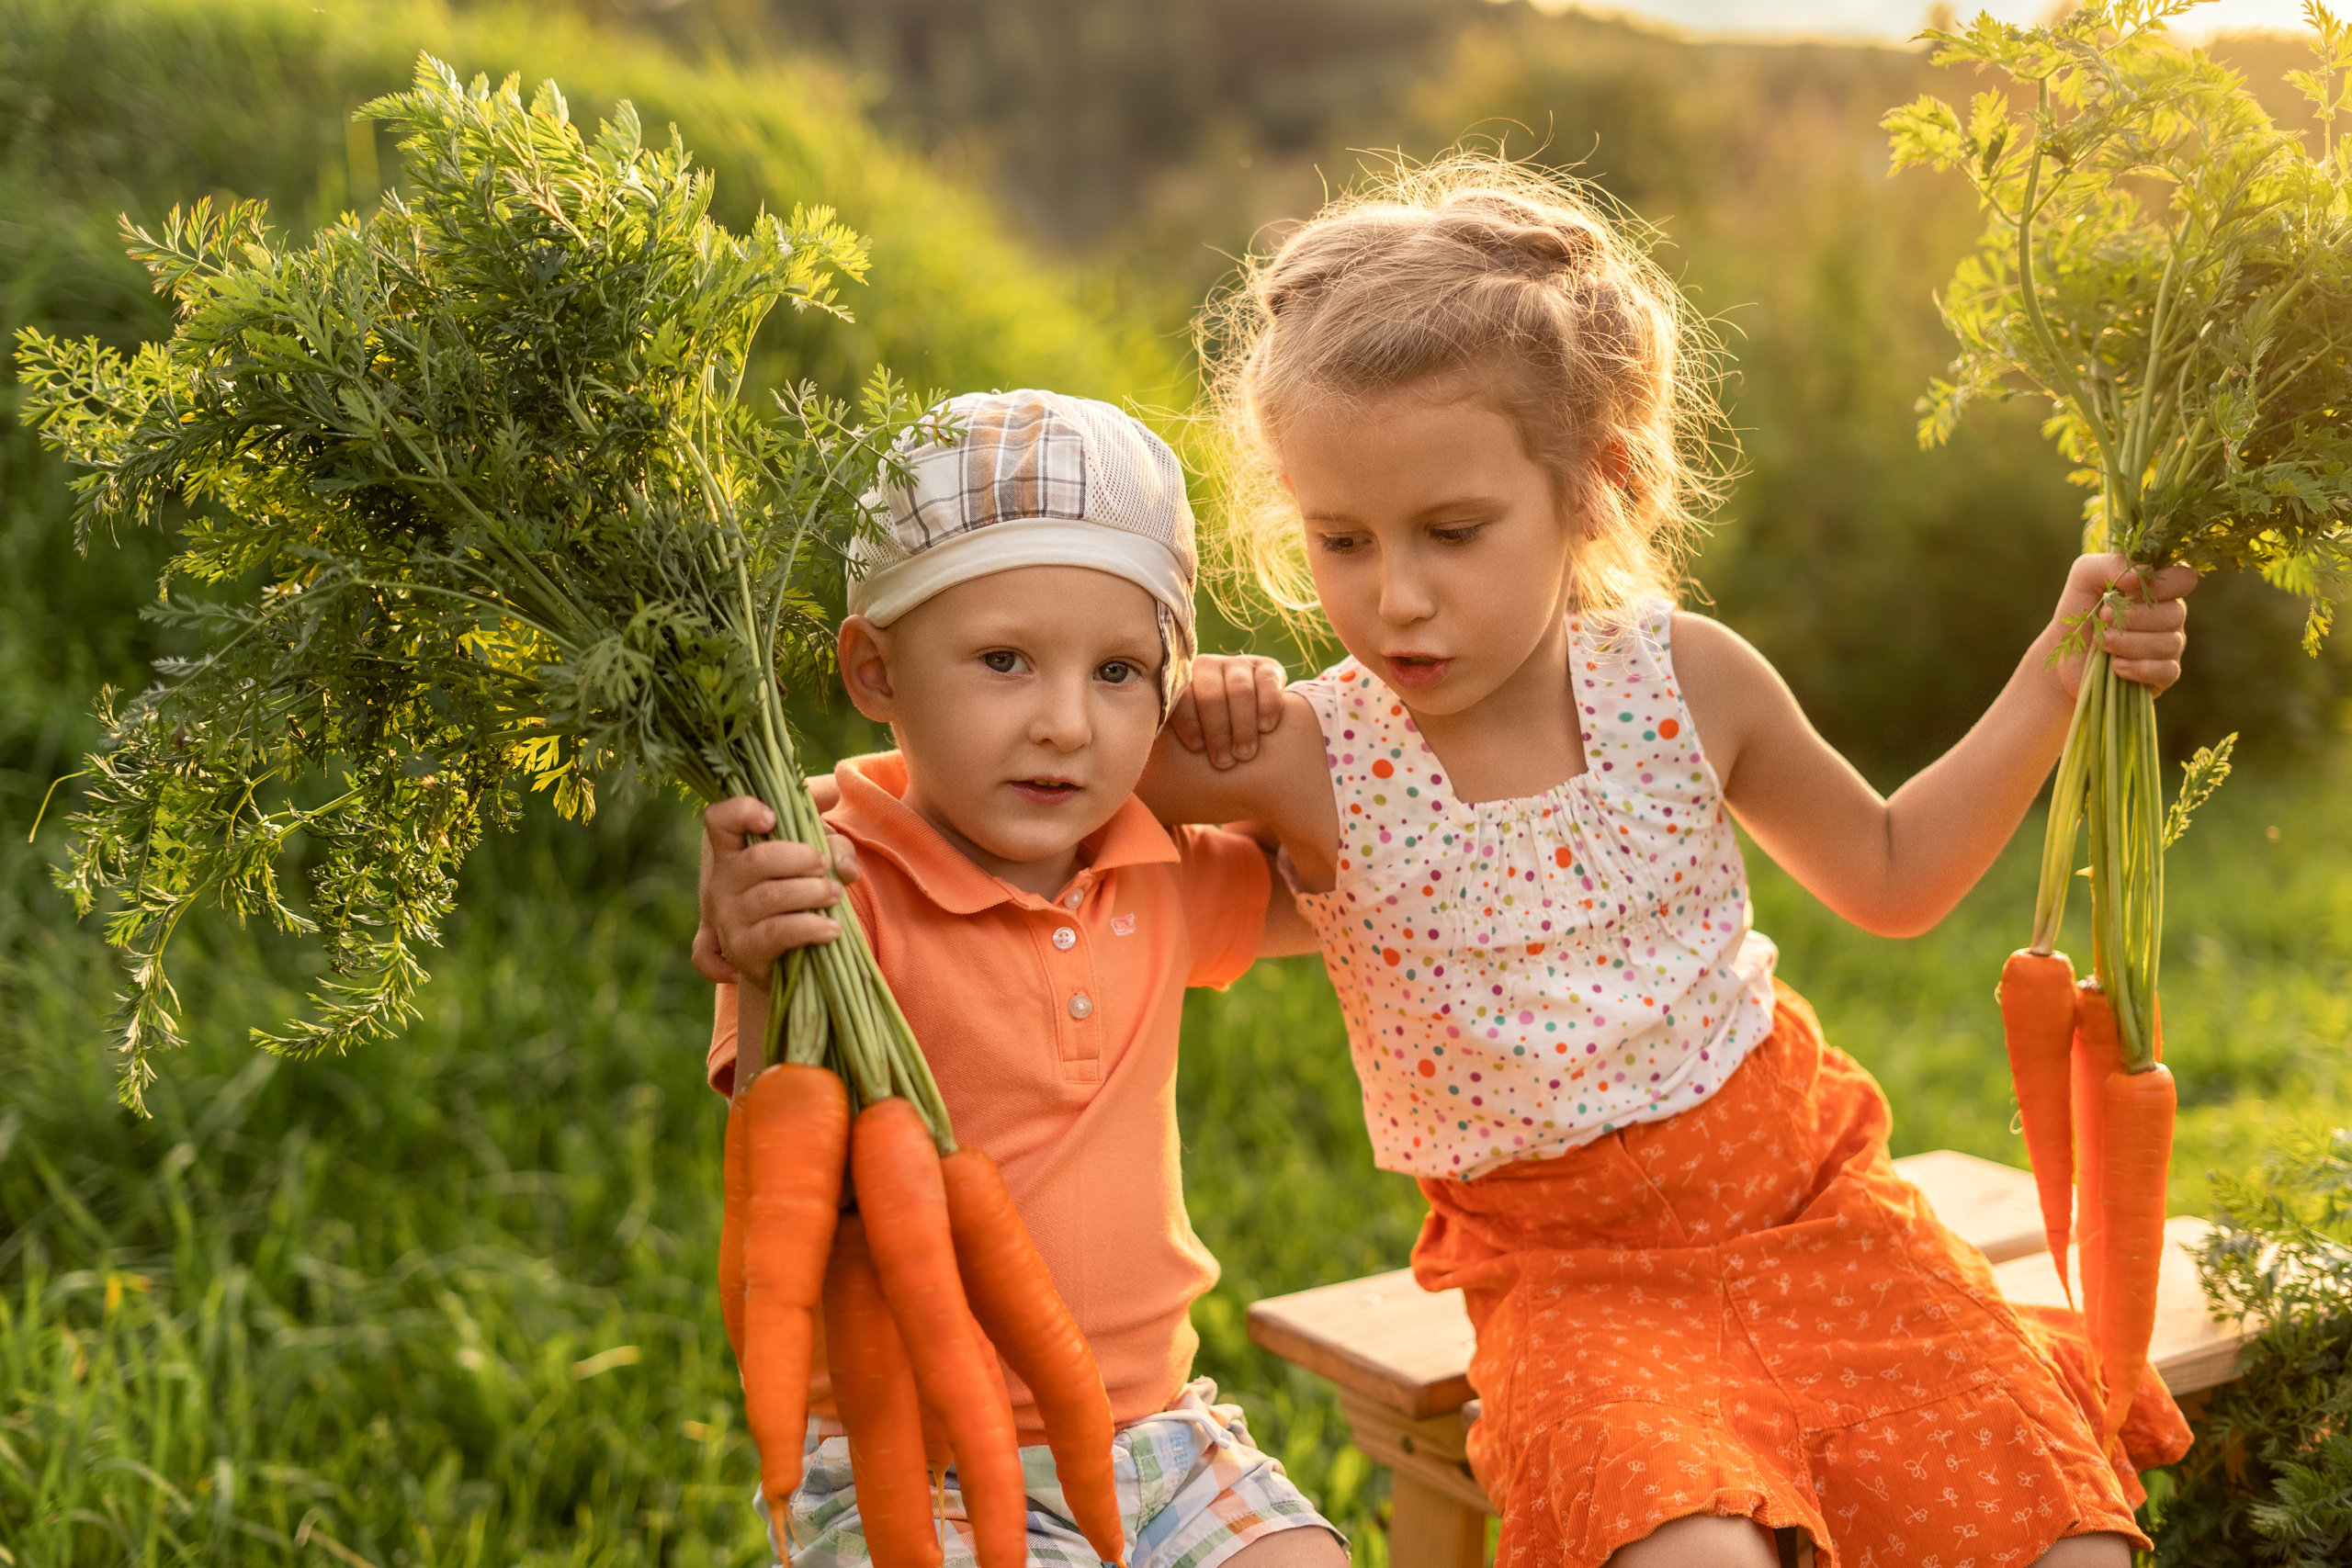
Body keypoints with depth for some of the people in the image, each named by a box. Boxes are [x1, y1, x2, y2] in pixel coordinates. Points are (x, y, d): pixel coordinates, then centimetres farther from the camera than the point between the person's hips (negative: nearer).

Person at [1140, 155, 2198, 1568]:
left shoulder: (1684, 682, -5)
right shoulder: (1313, 764, -13)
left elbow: (1889, 878, 12)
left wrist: (2056, 676, 4)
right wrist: (1165, 713, -24)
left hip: (1802, 1200, 3)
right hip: (1572, 1279, -2)